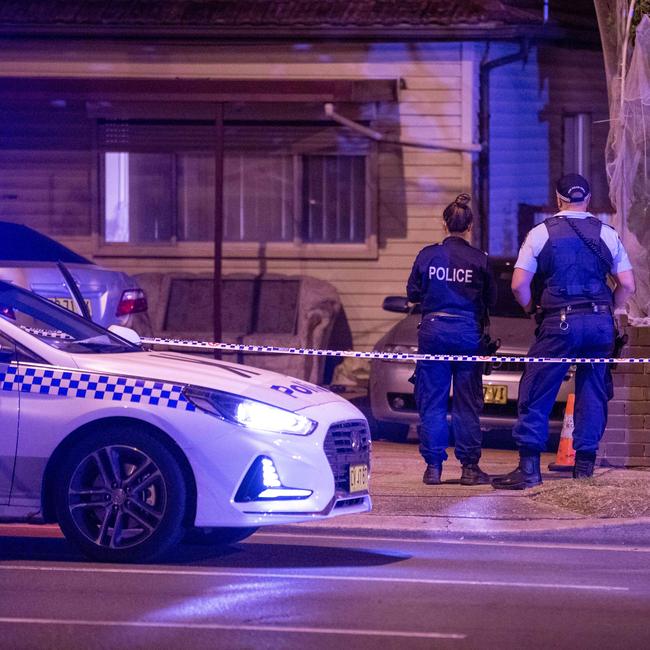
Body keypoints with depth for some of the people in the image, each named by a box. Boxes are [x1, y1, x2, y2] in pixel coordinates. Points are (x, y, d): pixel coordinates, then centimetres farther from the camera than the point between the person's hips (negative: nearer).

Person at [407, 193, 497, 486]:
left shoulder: (428, 255, -2)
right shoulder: (478, 259, -3)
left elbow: (413, 293, 5)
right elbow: (490, 299, 4)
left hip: (433, 330, 0)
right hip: (467, 331, 0)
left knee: (432, 401, 5)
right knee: (467, 402, 6)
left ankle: (433, 466, 3)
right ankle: (469, 466, 5)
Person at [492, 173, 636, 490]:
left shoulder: (541, 233, 1)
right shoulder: (607, 235, 8)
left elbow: (518, 285, -4)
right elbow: (627, 285, 4)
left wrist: (533, 310, 12)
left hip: (559, 323, -3)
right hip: (600, 326, 3)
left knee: (536, 395, 2)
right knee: (592, 396, 10)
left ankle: (529, 467, -3)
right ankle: (585, 466, 7)